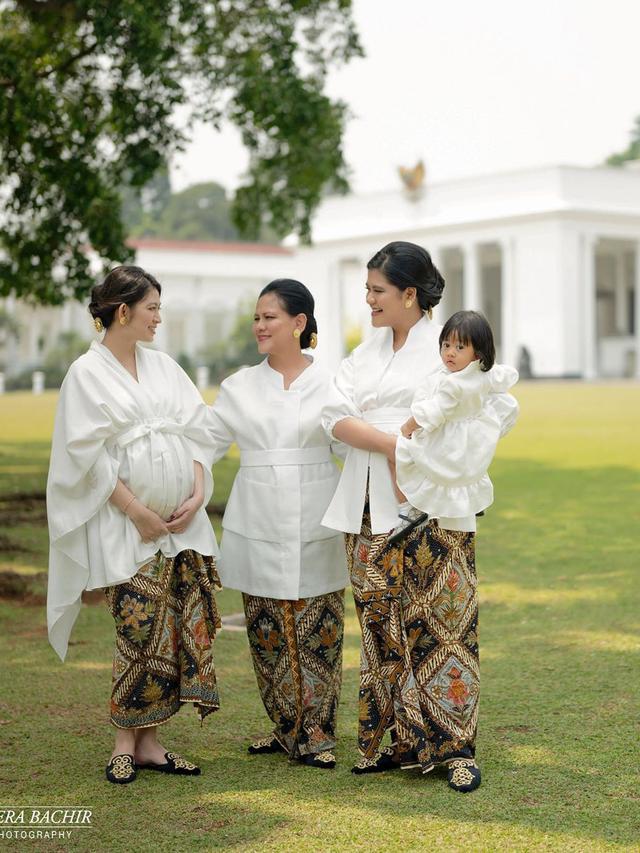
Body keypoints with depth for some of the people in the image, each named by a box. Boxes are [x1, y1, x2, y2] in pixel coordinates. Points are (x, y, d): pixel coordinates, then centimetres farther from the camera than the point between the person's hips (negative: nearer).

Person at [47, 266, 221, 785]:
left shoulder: (163, 366, 12)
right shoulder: (87, 373, -4)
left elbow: (196, 432, 10)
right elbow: (90, 456, -9)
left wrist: (198, 496, -4)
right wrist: (138, 513, -12)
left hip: (183, 522, 5)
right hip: (129, 525, -5)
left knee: (181, 628, 2)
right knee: (140, 631, -6)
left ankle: (150, 742, 10)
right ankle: (126, 742, 9)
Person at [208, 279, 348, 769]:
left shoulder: (330, 384, 2)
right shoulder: (239, 388, 7)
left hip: (315, 530, -2)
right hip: (258, 530, 2)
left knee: (318, 636, 0)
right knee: (269, 636, 5)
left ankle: (316, 734, 10)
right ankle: (286, 728, 19)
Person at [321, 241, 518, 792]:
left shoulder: (449, 349, -1)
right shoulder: (365, 354, 15)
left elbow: (500, 409, -4)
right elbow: (337, 416, 1)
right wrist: (391, 444, -14)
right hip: (370, 509, 6)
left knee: (441, 621, -6)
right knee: (382, 620, 6)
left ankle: (455, 747, 1)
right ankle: (404, 739, 16)